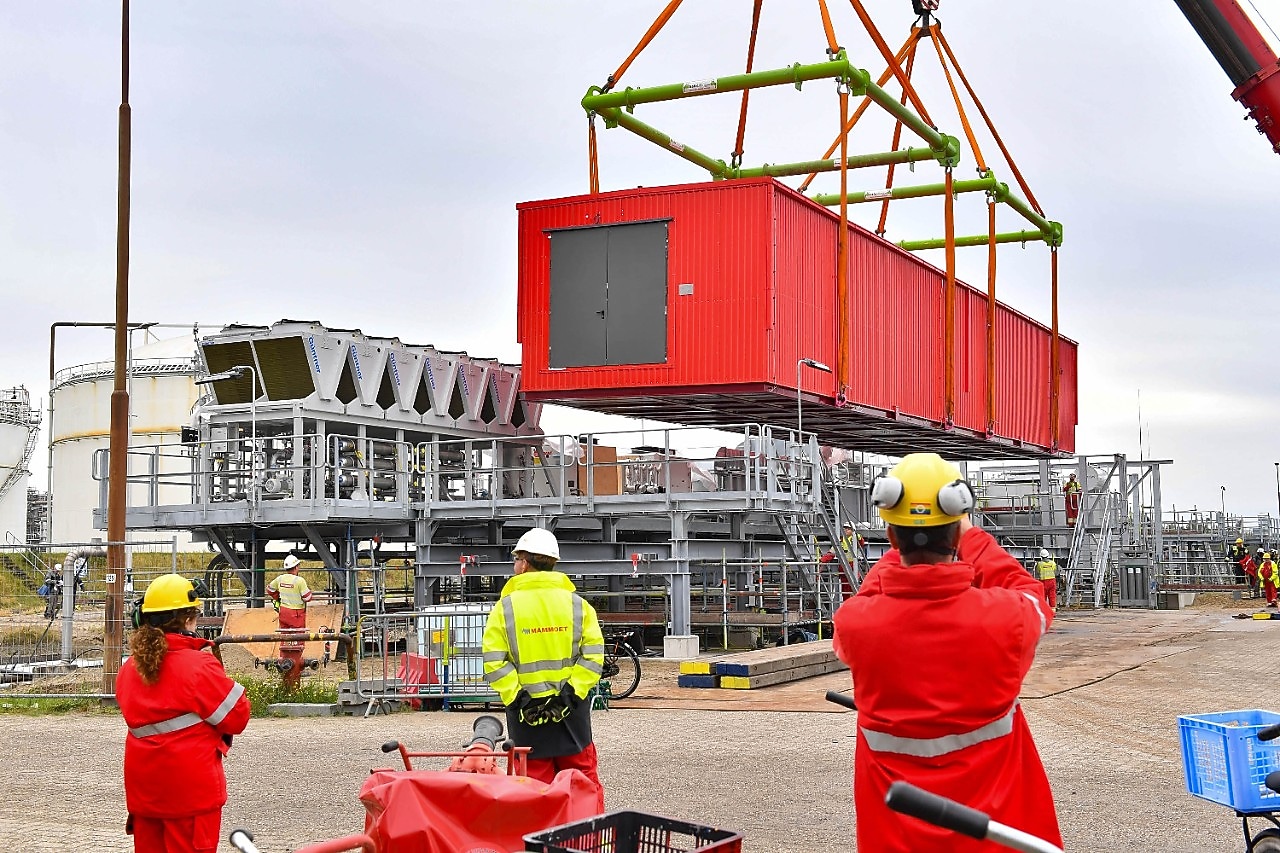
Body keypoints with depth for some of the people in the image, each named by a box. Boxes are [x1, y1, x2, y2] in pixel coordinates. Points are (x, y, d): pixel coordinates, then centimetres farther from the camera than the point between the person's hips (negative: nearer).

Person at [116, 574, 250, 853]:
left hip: (143, 786, 7)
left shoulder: (129, 668, 5)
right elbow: (237, 717, -10)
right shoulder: (200, 665, -16)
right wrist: (215, 673, 5)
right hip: (192, 788, -6)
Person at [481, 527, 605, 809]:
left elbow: (494, 662, -9)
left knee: (535, 782, 4)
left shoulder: (505, 608, -3)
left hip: (524, 709, -1)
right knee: (582, 777, 10)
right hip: (571, 707, 2)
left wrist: (516, 697, -7)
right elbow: (593, 655, -4)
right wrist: (572, 691, -4)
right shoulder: (577, 604, 2)